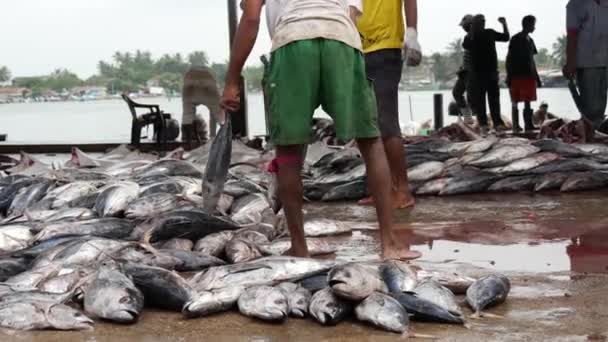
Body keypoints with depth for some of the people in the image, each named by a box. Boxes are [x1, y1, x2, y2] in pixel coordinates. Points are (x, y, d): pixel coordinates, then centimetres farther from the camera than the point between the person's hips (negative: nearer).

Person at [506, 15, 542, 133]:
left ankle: (528, 125, 6)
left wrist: (537, 77, 18)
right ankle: (516, 126, 2)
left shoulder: (530, 40, 15)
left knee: (527, 102, 4)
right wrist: (509, 76, -12)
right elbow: (509, 58, -5)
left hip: (529, 75, 6)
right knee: (515, 102, -1)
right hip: (516, 75, -6)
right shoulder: (515, 39, -3)